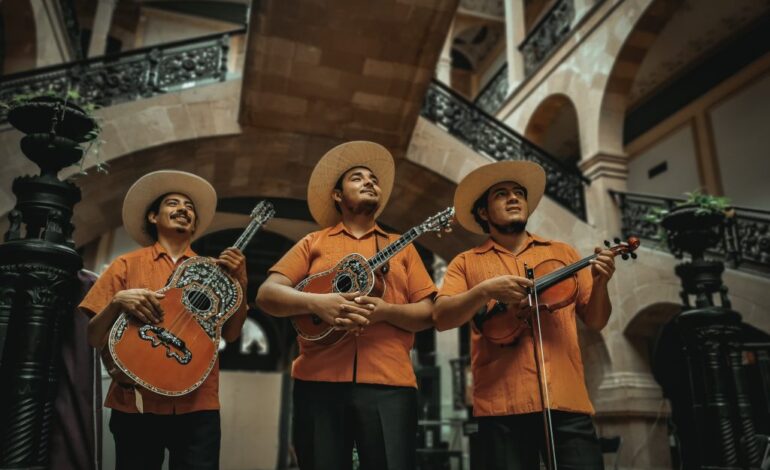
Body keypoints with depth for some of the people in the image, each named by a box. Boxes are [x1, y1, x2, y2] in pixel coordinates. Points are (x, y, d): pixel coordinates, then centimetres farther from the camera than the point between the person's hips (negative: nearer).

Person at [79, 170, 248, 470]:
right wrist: (117, 302, -16)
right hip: (136, 403, -1)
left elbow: (230, 334, 3)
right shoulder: (127, 265, 5)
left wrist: (239, 282, -9)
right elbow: (94, 339, 3)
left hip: (197, 404, 1)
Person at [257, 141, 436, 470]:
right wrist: (316, 302, -15)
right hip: (320, 382, 0)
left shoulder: (401, 247, 17)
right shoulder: (314, 242, 13)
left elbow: (428, 313, 9)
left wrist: (385, 311, -11)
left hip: (388, 384, 1)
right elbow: (267, 295, 3)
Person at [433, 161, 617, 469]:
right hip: (502, 402, -2)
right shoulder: (466, 263, 10)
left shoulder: (563, 253, 17)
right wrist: (485, 290, -19)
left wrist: (599, 284, -4)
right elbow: (441, 318, -4)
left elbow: (595, 321, 16)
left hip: (567, 399, 2)